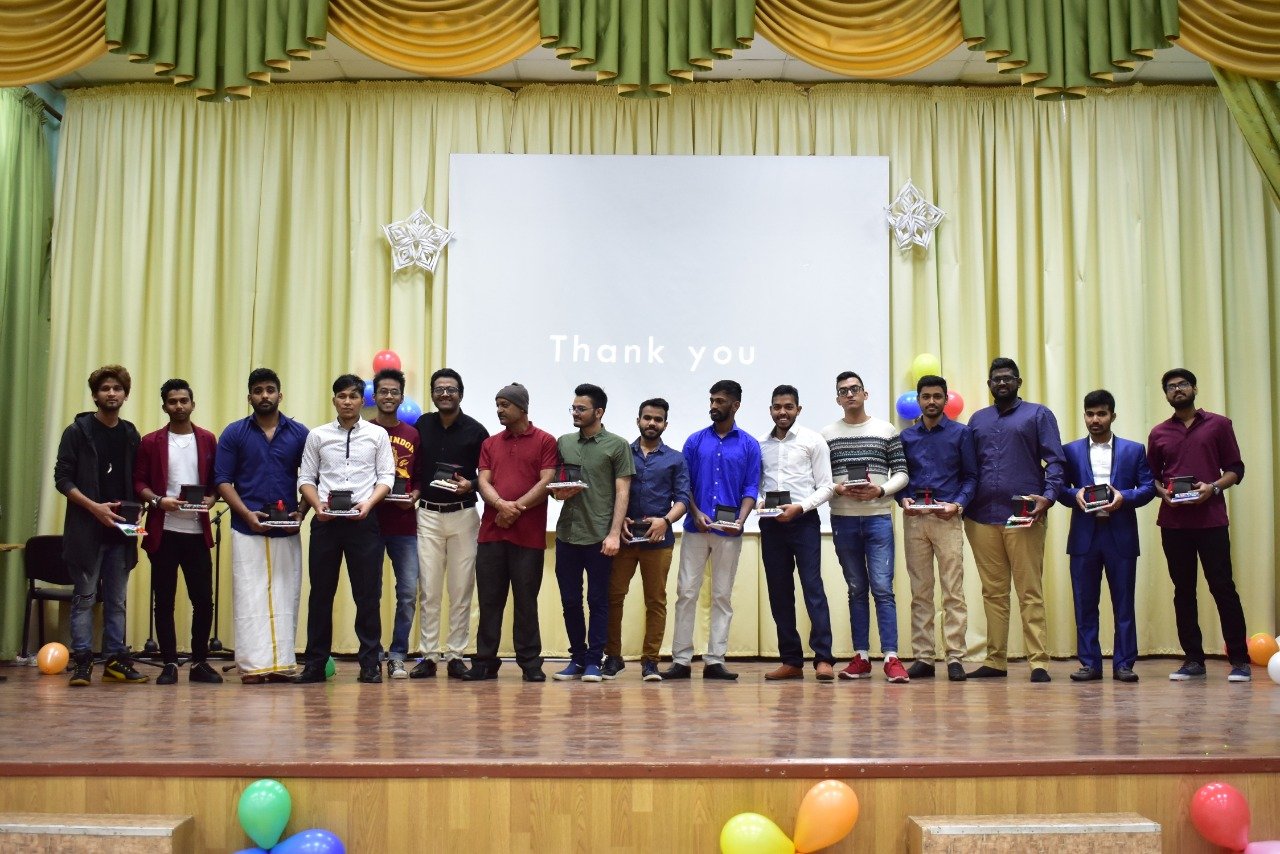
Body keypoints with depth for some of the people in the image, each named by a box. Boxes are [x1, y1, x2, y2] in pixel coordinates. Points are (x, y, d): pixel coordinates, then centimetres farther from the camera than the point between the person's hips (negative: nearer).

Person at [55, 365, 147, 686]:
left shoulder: (131, 435, 12)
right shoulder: (78, 431, 0)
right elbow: (62, 478, -5)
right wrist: (94, 507, -16)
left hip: (121, 530, 4)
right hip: (86, 529, -4)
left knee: (116, 599, 8)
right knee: (85, 597, 0)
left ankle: (116, 659, 13)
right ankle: (82, 662, 5)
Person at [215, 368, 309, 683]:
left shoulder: (299, 433, 6)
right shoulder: (234, 433, 4)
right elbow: (223, 480, 1)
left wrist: (302, 513, -6)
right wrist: (247, 514, -11)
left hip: (287, 531, 1)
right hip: (246, 530, -1)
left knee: (285, 597, 3)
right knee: (249, 597, -2)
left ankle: (282, 663, 8)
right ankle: (252, 665, 1)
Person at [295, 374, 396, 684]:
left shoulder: (378, 435, 5)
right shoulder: (317, 436, 8)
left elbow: (386, 477, 2)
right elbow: (305, 478, 8)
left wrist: (368, 503, -14)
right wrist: (318, 505, -9)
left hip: (363, 520, -1)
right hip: (325, 520, 1)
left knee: (368, 593, 1)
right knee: (320, 592, 6)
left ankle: (370, 662, 9)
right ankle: (315, 663, 13)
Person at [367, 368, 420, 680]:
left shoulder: (413, 435, 11)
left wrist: (414, 496, -4)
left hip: (404, 525, 2)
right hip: (369, 522, -2)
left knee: (408, 591, -1)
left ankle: (398, 656, 10)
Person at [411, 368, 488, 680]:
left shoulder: (475, 431, 0)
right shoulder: (422, 425, 8)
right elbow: (414, 467, 18)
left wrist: (470, 485, -15)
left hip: (463, 514, -2)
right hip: (428, 515, 2)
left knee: (461, 589, 2)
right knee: (428, 588, 1)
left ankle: (456, 655, 9)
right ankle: (428, 655, 6)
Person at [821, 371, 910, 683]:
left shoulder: (887, 430, 5)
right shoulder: (826, 435, 7)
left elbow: (901, 473, 4)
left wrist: (880, 490, -13)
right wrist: (836, 489, -13)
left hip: (878, 517, -2)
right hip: (843, 519, 2)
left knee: (882, 587, -8)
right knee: (856, 590, 8)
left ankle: (891, 657, -8)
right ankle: (861, 657, 12)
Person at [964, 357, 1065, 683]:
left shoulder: (1038, 415, 8)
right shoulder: (977, 420, 19)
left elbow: (1055, 461, 0)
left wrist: (1048, 495, -15)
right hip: (982, 518, 4)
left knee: (1030, 592, -4)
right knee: (993, 592, 7)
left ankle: (1038, 662, -3)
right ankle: (995, 661, 11)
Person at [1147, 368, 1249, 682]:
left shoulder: (1218, 424, 6)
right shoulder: (1159, 433, 13)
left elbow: (1235, 469, 3)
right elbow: (1151, 477, 15)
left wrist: (1213, 487, -14)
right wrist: (1162, 491, -6)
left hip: (1211, 519, -3)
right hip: (1173, 522, 3)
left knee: (1222, 587, -5)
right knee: (1183, 591, 5)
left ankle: (1240, 660, 1)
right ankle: (1193, 660, 11)